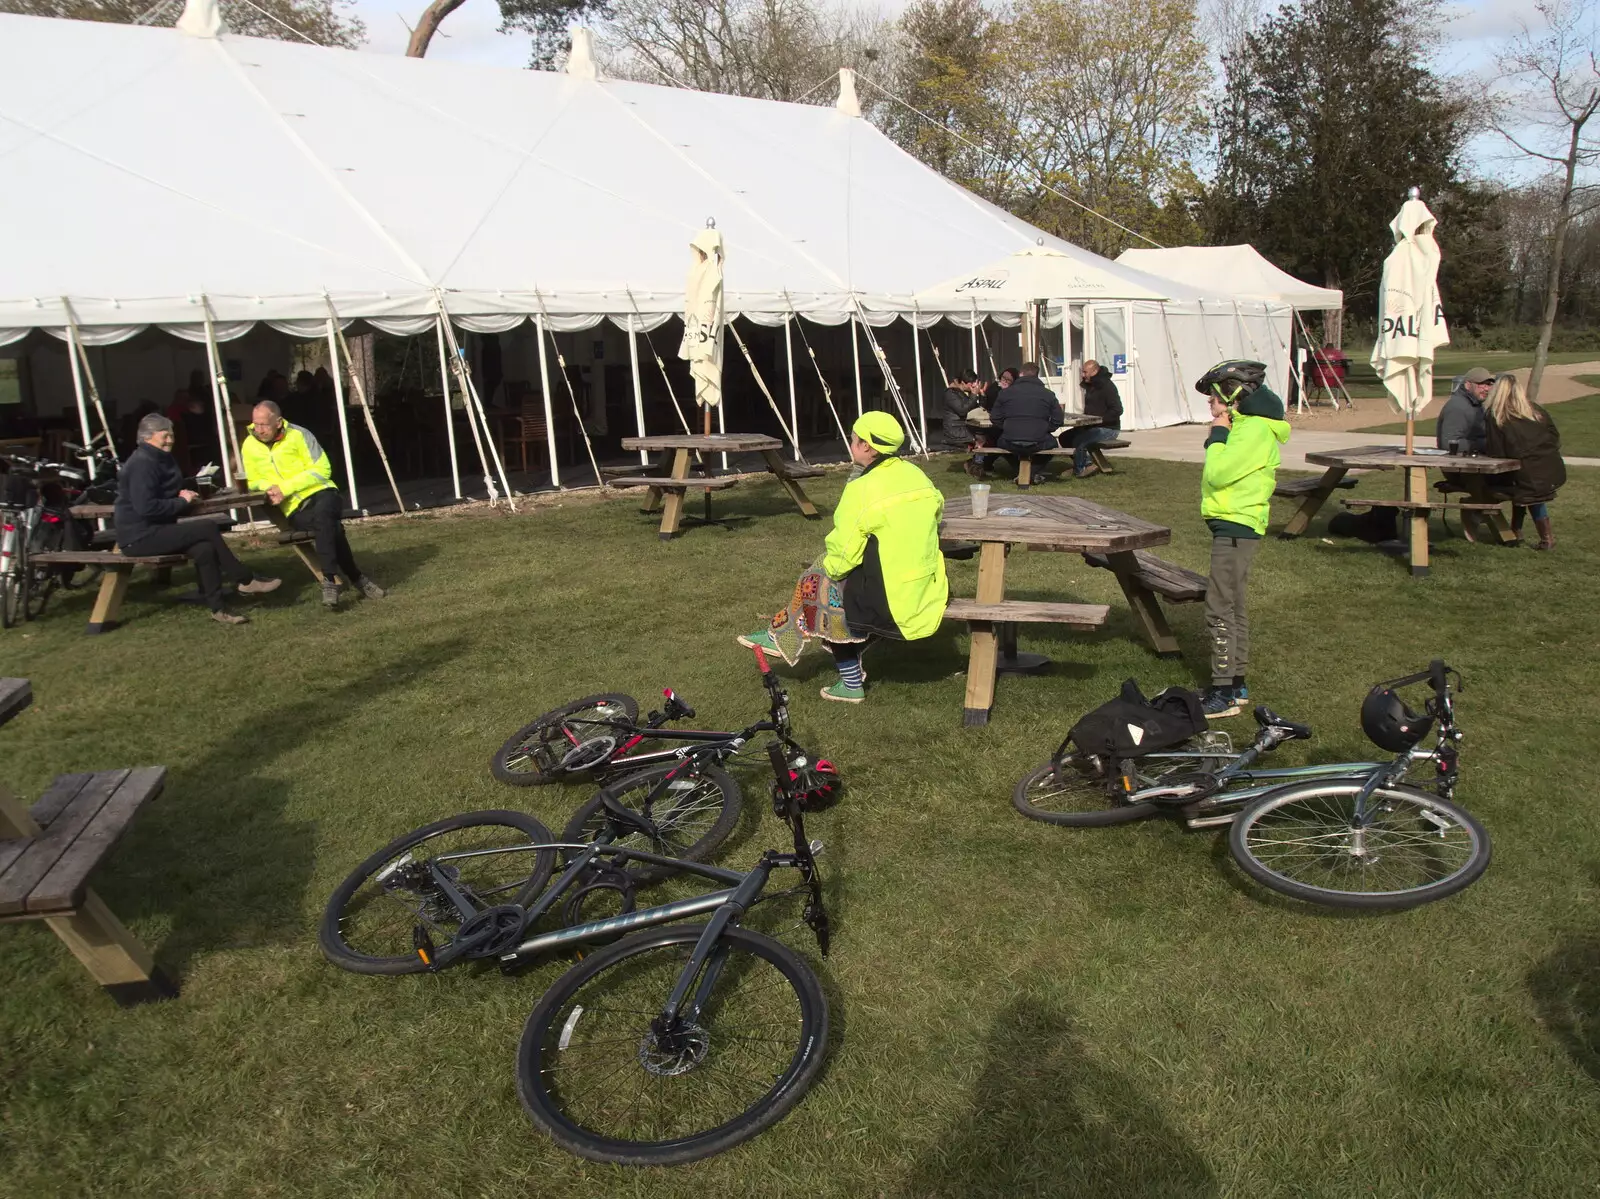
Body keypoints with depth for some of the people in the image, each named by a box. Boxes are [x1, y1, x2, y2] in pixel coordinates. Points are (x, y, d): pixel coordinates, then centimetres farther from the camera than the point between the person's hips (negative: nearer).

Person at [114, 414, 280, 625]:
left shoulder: (159, 459, 17)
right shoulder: (142, 463, -16)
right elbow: (145, 507, -26)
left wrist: (181, 494, 4)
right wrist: (181, 501, -15)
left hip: (154, 530, 10)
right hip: (140, 536, -10)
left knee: (205, 549, -15)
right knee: (208, 528, -21)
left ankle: (217, 608, -14)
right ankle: (246, 581, -12)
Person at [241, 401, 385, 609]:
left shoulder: (299, 435, -3)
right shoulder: (249, 447, 7)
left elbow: (322, 470, -7)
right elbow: (252, 481, 18)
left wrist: (285, 487, -14)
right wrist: (268, 487, -7)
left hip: (321, 492, -1)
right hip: (295, 508, 1)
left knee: (322, 513, -37)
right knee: (330, 526, -31)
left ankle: (330, 580, -32)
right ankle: (356, 577, -22)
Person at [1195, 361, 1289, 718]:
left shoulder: (1254, 428, -16)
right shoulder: (1246, 426, 15)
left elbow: (1218, 474, -21)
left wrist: (1217, 435, -11)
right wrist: (1219, 435, 7)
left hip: (1237, 527, -11)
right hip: (1236, 525, 11)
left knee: (1220, 608, -9)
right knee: (1232, 606, 16)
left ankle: (1223, 693, -7)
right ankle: (1236, 683, 26)